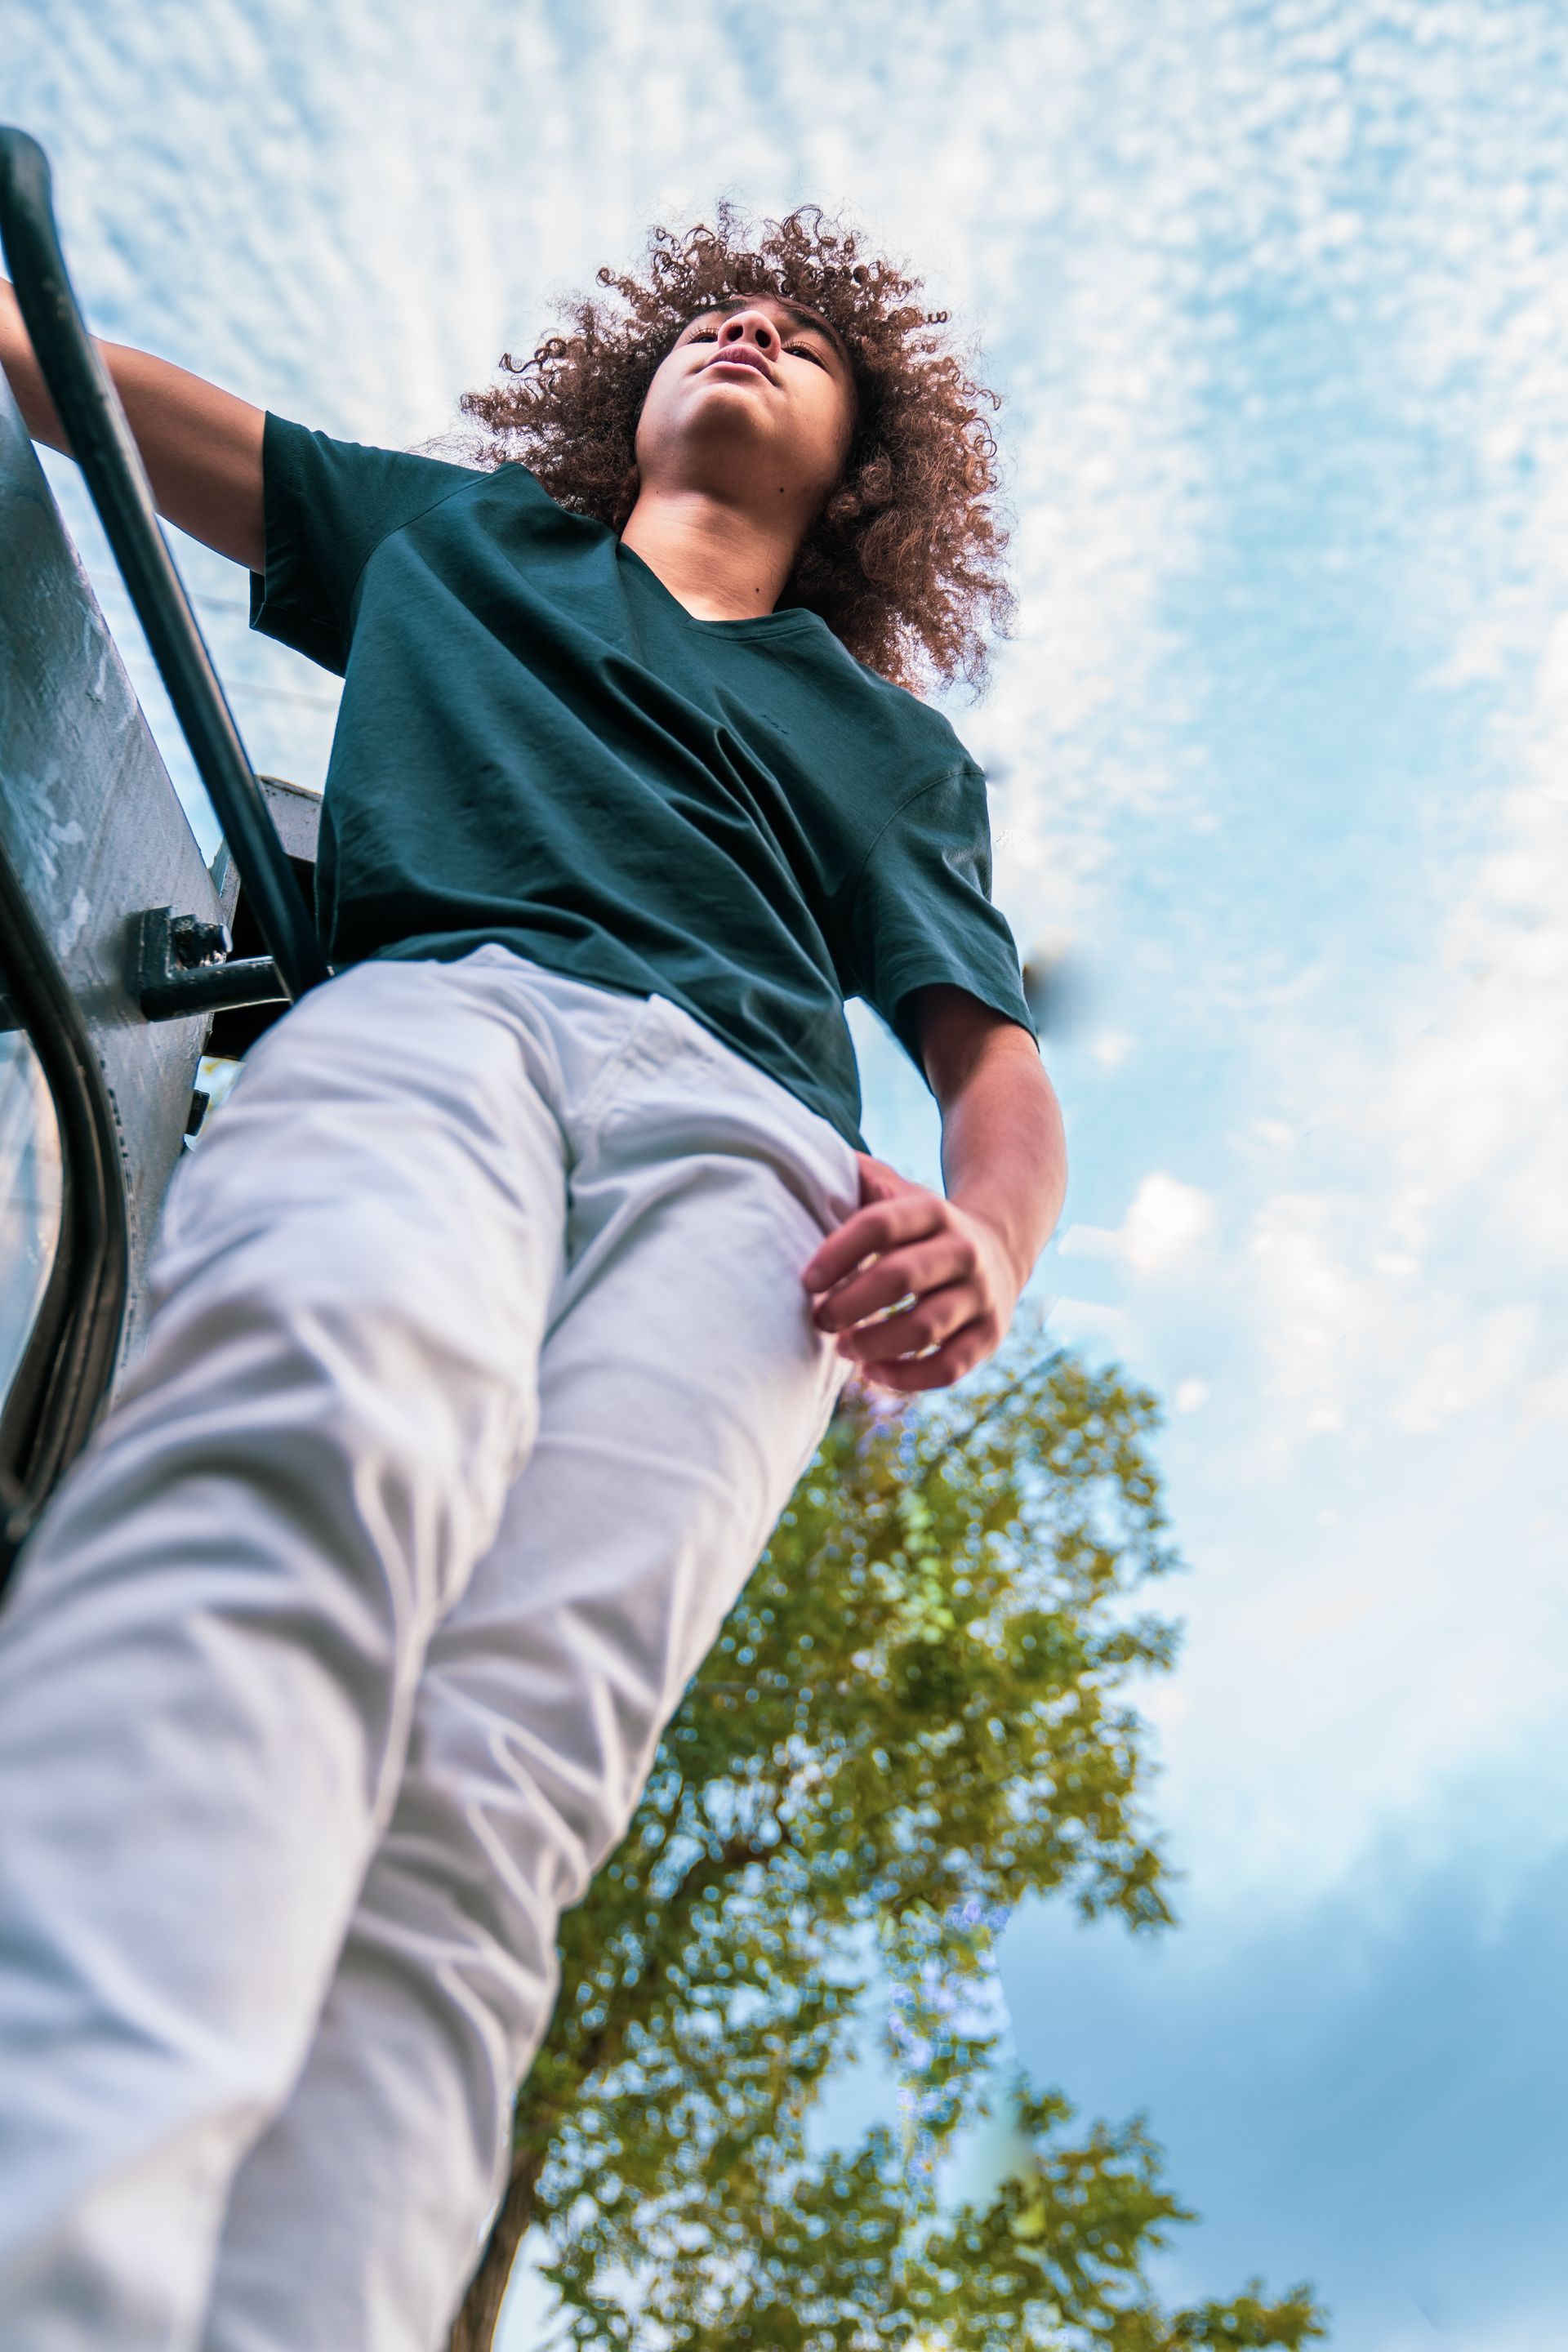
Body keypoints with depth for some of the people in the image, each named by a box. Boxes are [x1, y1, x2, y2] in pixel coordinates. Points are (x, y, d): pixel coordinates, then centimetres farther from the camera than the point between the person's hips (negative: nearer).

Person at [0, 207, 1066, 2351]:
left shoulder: (894, 746, 36)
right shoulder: (449, 534, 38)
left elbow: (997, 1061, 23)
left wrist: (988, 1246, 0)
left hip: (742, 1125, 1)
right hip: (424, 1000, 0)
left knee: (488, 1782, -30)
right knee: (320, 1423, -39)